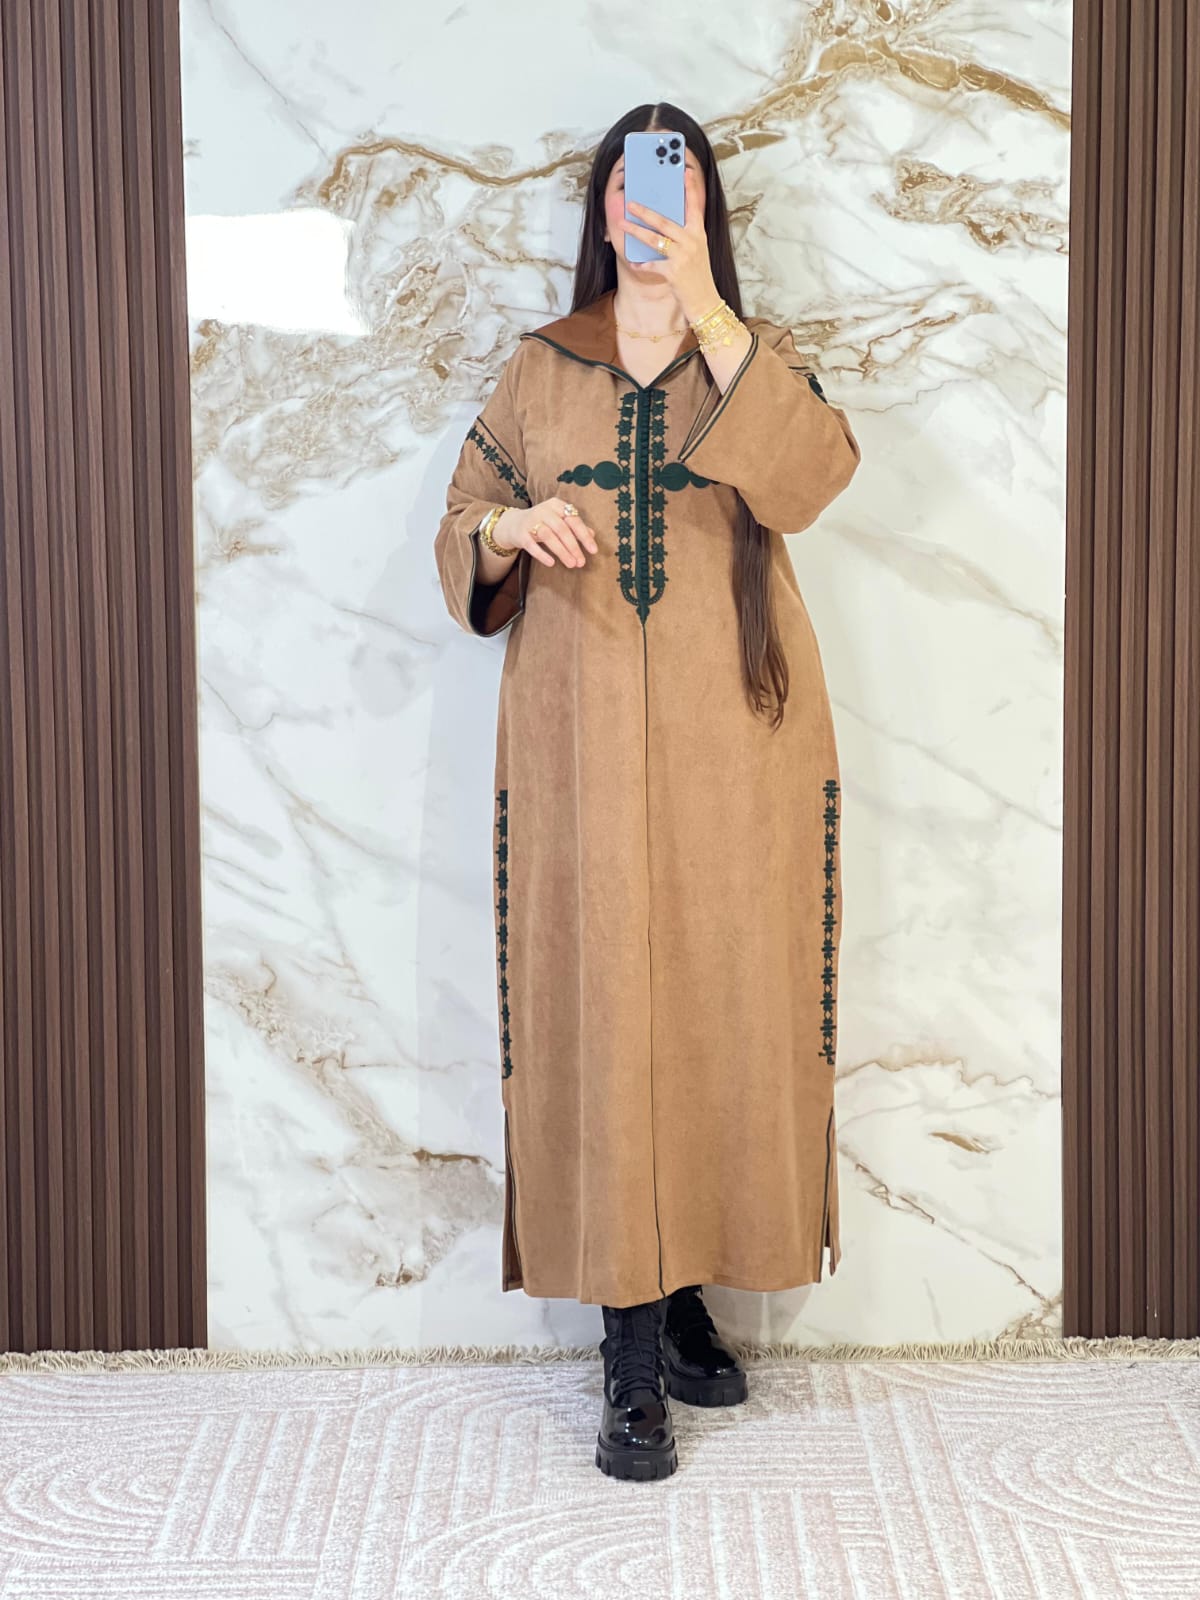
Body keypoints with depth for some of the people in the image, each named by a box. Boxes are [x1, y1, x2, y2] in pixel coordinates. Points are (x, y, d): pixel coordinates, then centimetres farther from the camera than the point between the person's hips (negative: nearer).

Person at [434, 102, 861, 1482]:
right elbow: (461, 537, 12)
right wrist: (511, 531, -11)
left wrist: (707, 308, -17)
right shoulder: (538, 373, 12)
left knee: (719, 1005, 1)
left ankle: (683, 1296, 19)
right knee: (600, 1012, -4)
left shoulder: (754, 358, 9)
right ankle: (633, 1357, 3)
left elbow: (815, 473, -12)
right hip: (583, 746, 0)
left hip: (730, 745, 1)